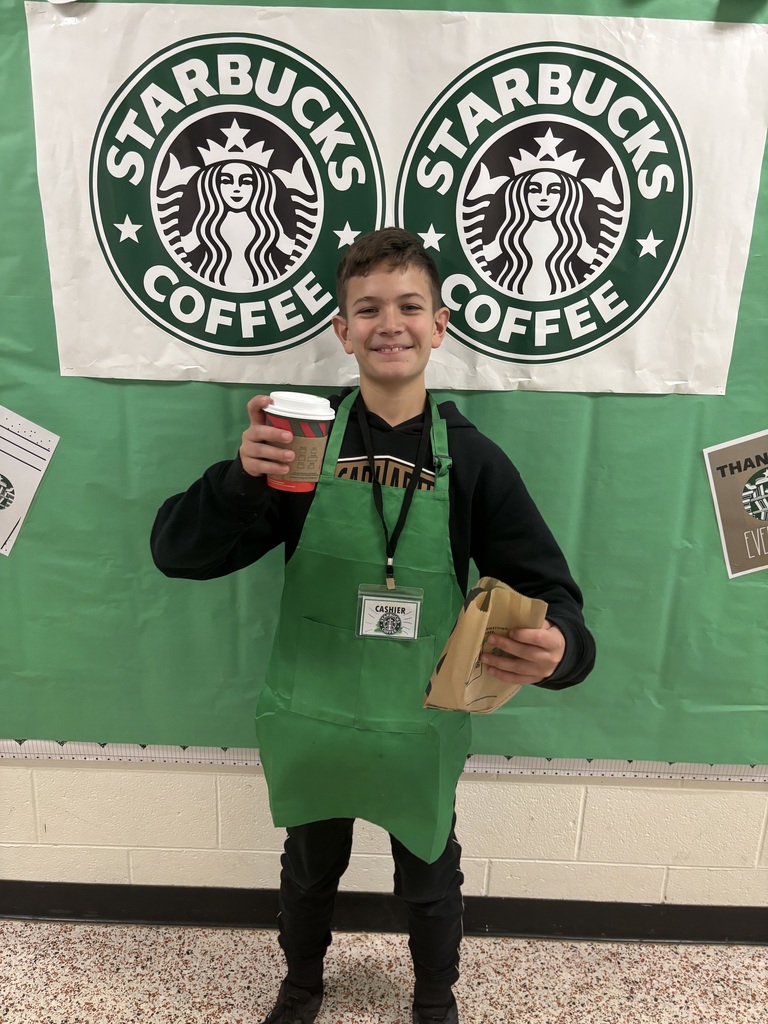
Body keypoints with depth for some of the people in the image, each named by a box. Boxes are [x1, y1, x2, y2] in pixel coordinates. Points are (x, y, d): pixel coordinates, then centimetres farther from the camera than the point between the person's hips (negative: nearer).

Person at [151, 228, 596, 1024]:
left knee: (429, 884, 26)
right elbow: (177, 554, -15)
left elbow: (549, 591, -12)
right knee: (309, 873, 28)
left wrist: (556, 645, -36)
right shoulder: (302, 439, -12)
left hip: (420, 730, 0)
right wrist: (242, 477, -34)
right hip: (309, 722, 1)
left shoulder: (471, 458, -13)